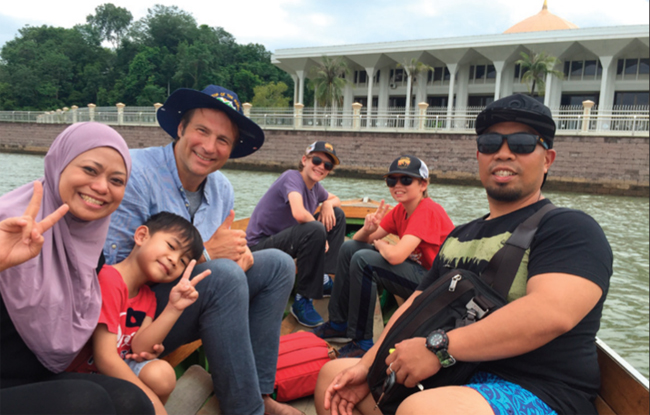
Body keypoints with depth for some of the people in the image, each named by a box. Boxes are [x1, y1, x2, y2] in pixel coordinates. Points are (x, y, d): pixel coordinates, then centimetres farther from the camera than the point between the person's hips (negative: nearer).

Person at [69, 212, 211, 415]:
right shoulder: (109, 280, -23)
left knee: (162, 373, -21)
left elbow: (139, 347, -11)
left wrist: (174, 308, -21)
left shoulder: (148, 296, 5)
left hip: (113, 371, 8)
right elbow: (105, 358, -25)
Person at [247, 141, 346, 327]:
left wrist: (328, 203, -2)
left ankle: (323, 279, 1)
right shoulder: (292, 177, -19)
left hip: (285, 239, 9)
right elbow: (299, 214, -37)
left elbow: (335, 199, 24)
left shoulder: (315, 186, 5)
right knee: (316, 230, -35)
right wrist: (322, 236, -21)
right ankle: (302, 301, -22)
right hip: (260, 245, -9)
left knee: (337, 215, 7)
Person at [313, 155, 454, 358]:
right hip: (415, 271, 9)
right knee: (350, 248, 4)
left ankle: (362, 342, -12)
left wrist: (380, 244, -9)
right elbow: (359, 241, 6)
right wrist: (368, 229, -19)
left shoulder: (428, 211, -20)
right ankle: (339, 324, 11)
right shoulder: (400, 210, 6)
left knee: (363, 259, -26)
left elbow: (395, 255, -32)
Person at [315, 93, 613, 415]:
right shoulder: (459, 236, 19)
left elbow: (551, 313, -24)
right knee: (332, 375, 7)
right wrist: (368, 364, 2)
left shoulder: (569, 228, -5)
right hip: (445, 377, 7)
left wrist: (437, 347, -24)